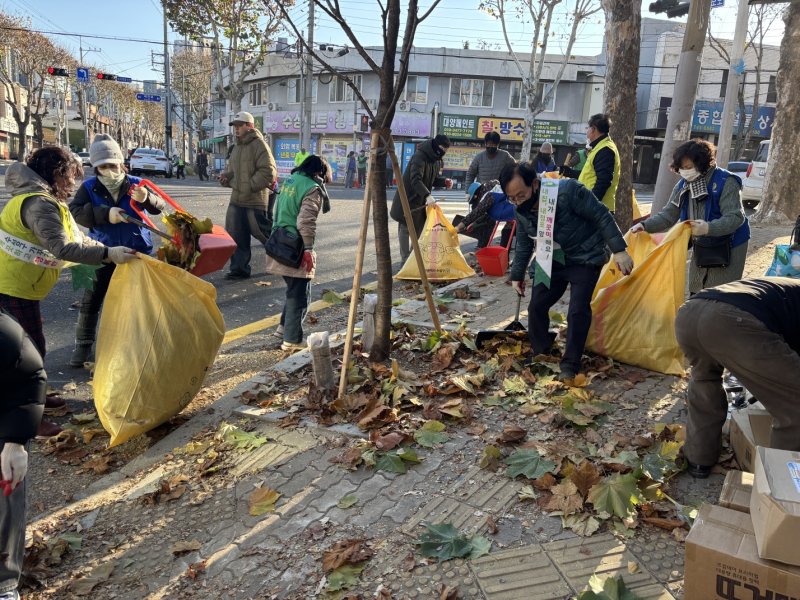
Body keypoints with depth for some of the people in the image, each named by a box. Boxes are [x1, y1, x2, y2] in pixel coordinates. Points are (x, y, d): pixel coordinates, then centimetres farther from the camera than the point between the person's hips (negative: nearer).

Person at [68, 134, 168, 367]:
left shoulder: (135, 184, -7)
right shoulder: (89, 187, -6)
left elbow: (159, 206, -18)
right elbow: (75, 211, -18)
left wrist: (146, 199, -42)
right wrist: (106, 214, -33)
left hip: (137, 251, 0)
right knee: (91, 301, 3)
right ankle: (83, 345, 17)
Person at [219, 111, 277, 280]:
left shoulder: (258, 144, -11)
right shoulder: (237, 146, 16)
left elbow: (268, 172, -19)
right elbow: (231, 167, 27)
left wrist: (251, 185, -18)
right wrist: (226, 176, 5)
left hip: (255, 200, -8)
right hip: (237, 199, 8)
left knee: (262, 232, 2)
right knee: (237, 235, 8)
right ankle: (239, 269, 17)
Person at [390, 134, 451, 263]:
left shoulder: (435, 160, 8)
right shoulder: (419, 157, -22)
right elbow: (415, 179, -34)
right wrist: (427, 195, -46)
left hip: (421, 200, 9)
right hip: (408, 198, -9)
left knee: (420, 228, 10)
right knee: (406, 228, -1)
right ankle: (405, 259, 5)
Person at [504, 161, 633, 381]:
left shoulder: (568, 191, -29)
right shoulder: (522, 212, -9)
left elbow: (601, 216, -21)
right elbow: (524, 243, 9)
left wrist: (619, 250, -23)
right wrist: (517, 274, 14)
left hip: (585, 258, -5)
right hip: (553, 261, 5)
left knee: (578, 310, -16)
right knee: (537, 306, -1)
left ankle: (570, 365, -2)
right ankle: (539, 353, 21)